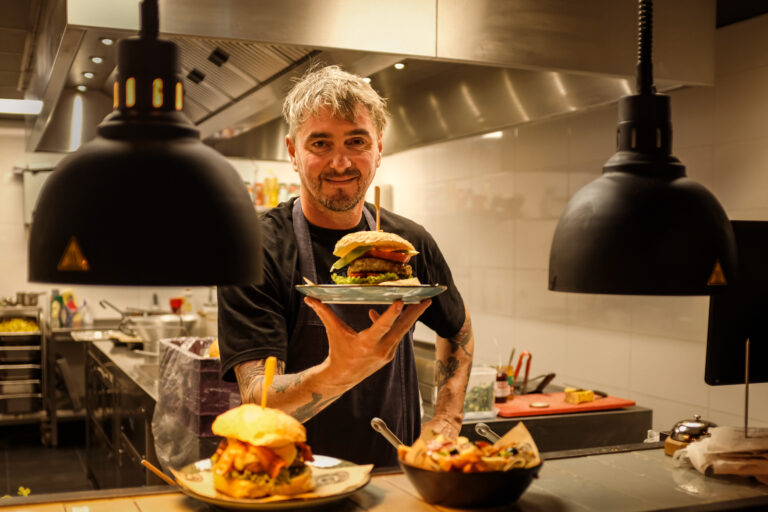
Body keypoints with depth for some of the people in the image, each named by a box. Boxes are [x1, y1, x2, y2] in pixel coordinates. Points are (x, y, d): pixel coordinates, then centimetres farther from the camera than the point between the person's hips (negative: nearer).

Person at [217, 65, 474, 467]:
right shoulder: (254, 249, -9)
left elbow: (458, 329, 21)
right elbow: (258, 402, -17)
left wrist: (445, 422, 9)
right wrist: (340, 372, -34)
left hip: (395, 477, 4)